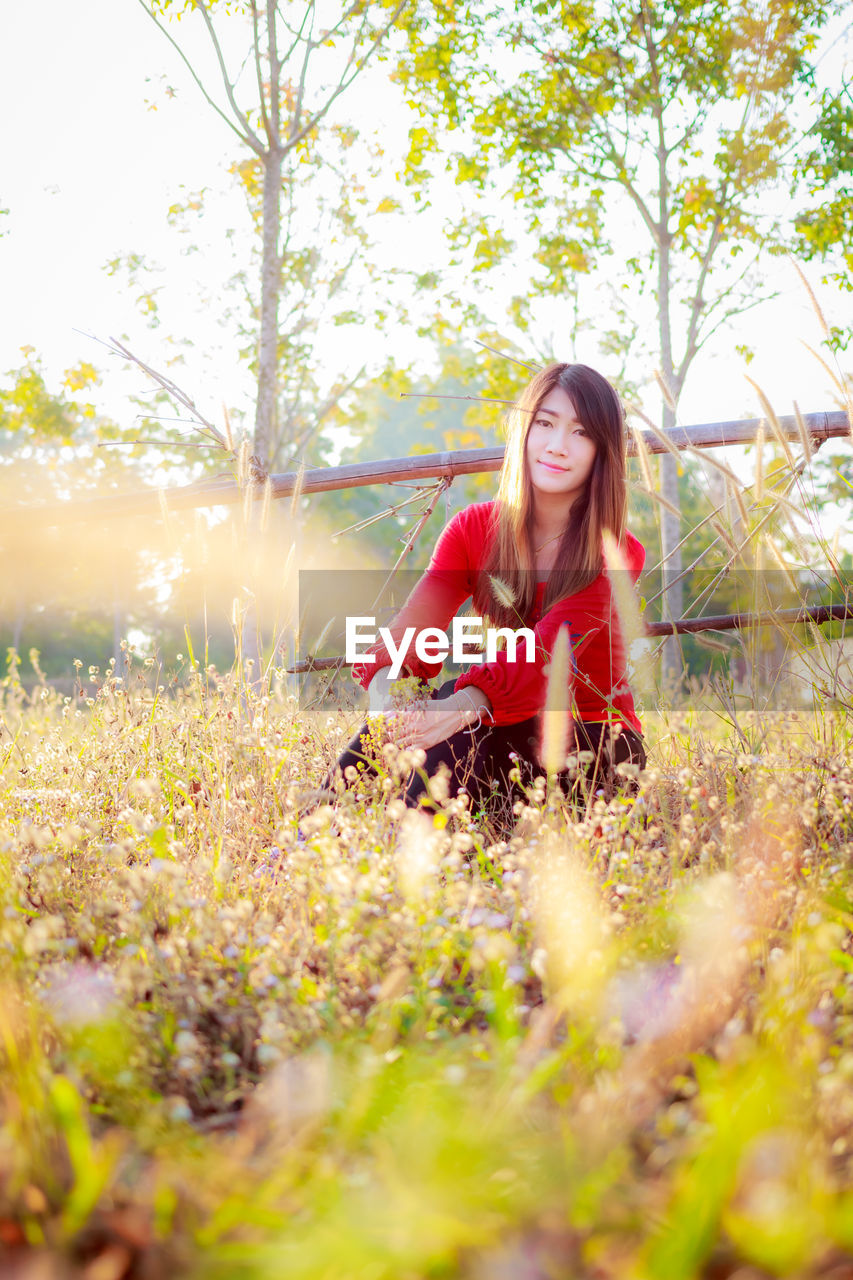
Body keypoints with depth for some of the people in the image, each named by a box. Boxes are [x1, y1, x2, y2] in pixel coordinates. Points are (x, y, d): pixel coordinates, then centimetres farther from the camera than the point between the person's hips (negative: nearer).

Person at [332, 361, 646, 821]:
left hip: (592, 747, -3)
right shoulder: (474, 529, -1)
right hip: (503, 728, 3)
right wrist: (385, 686, -40)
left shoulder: (617, 556, -14)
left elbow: (548, 651, -30)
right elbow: (417, 620, -16)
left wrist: (462, 707, -49)